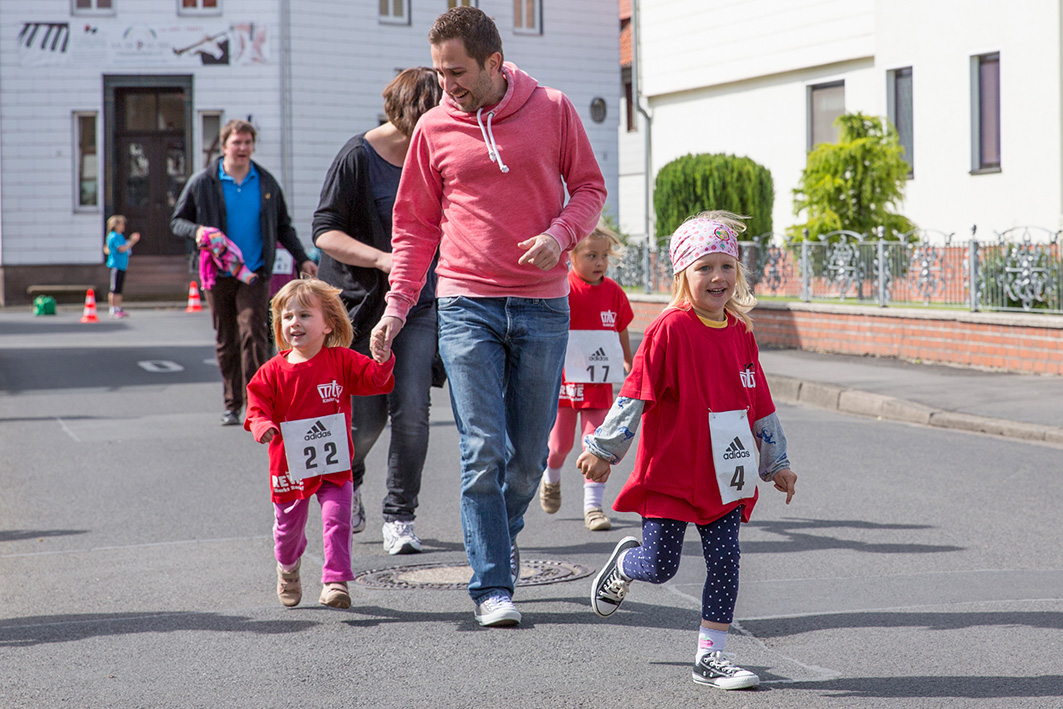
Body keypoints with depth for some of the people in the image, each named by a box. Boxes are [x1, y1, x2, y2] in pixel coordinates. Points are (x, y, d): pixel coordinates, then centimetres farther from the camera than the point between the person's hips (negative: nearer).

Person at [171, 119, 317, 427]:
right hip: (218, 274, 1)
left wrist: (303, 258, 10)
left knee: (253, 333, -15)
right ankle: (232, 405, 17)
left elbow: (283, 226, 18)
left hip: (255, 273, 0)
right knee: (225, 342, 6)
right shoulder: (203, 182, 2)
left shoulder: (266, 182, 8)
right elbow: (177, 221, 8)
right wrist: (197, 231, -13)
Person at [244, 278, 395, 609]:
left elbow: (376, 380, -7)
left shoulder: (341, 361, -3)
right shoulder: (274, 371, -2)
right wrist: (263, 426, -25)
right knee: (288, 526, 16)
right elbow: (257, 406, -3)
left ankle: (335, 581, -8)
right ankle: (287, 569, 45)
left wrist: (383, 359, -27)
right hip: (290, 465, 1)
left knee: (337, 520, -15)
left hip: (333, 465, -1)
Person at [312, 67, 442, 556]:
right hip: (361, 303, -3)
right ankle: (347, 480, 35)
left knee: (412, 411, -9)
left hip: (418, 304, 4)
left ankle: (400, 517, 4)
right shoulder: (358, 157, -11)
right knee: (366, 417, 1)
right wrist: (383, 259, -25)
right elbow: (325, 233, -14)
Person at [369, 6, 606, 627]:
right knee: (484, 451, -7)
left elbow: (589, 188, 9)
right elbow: (416, 226, 9)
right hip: (467, 305, 0)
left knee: (531, 453, 8)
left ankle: (504, 532, 36)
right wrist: (397, 307, 1)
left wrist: (560, 233, -11)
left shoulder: (553, 110, 1)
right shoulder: (434, 128, 3)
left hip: (542, 307, 1)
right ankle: (492, 586, 0)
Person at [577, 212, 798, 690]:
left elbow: (758, 403, 15)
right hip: (670, 473, -5)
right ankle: (622, 566, 36)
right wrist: (604, 450, -11)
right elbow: (635, 394, -11)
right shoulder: (671, 330, -13)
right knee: (659, 566, 1)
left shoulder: (740, 332, 6)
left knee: (725, 563, 1)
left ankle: (710, 655, 11)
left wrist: (776, 463, 20)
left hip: (723, 475, 5)